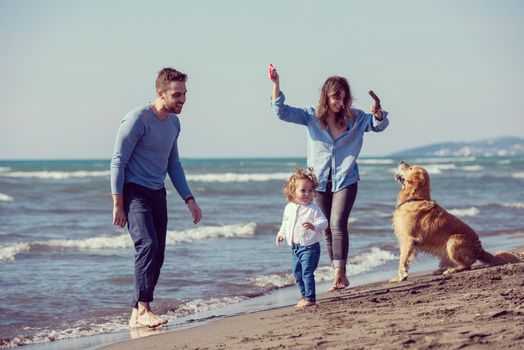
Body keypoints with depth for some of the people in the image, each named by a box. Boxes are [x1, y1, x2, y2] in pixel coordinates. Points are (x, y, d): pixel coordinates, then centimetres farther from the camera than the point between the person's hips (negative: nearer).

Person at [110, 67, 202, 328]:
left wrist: (189, 200, 14)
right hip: (134, 191, -8)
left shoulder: (174, 123, 10)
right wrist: (117, 205, -17)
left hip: (157, 194, 8)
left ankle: (138, 315, 9)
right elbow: (118, 162, -14)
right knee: (148, 245, -23)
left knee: (157, 255, 3)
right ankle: (141, 310, -21)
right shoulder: (138, 119, -15)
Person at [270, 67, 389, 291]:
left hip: (345, 180, -2)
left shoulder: (354, 117, 0)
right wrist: (276, 85, -18)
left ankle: (340, 272, -15)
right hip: (320, 181, 2)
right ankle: (339, 276, 14)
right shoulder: (312, 116, -1)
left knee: (338, 225, -17)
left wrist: (378, 114, -15)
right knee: (327, 229, 5)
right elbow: (281, 111, -6)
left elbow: (379, 125, 9)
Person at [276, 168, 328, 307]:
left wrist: (313, 226, -35)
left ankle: (310, 298, -6)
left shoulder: (313, 209, -13)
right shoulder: (289, 208, 7)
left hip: (310, 246, -7)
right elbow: (285, 222, 24)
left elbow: (323, 222, -18)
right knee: (297, 273, 14)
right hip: (295, 247, 7)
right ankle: (305, 296, 27)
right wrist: (281, 233, 13)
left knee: (307, 272, -11)